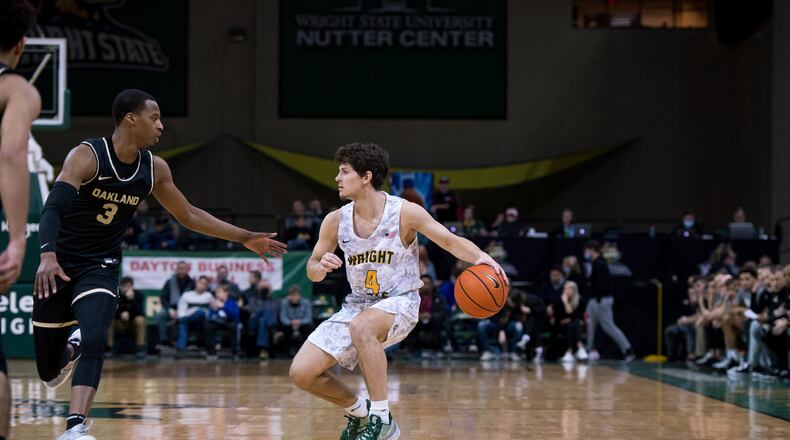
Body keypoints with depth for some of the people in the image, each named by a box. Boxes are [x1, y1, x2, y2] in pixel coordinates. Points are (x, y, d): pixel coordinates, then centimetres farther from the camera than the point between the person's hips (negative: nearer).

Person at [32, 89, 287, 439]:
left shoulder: (154, 169, 0)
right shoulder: (87, 156, -18)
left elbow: (189, 216, 15)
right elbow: (53, 207, -30)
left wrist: (244, 238, 13)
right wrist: (47, 255, -47)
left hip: (101, 268, 3)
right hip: (59, 265, -3)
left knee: (94, 341, -27)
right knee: (49, 371, 5)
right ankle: (70, 348, 41)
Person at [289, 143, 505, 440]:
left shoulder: (404, 212, -14)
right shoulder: (336, 221, -4)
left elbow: (451, 241, -10)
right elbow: (312, 270, 6)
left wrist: (480, 257, -31)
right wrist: (320, 267, -20)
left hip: (399, 303, -5)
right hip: (357, 305, 5)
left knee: (361, 326, -41)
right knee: (302, 373, -8)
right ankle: (357, 412, 20)